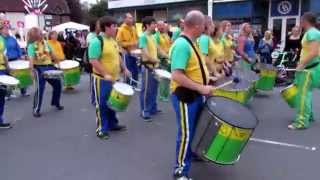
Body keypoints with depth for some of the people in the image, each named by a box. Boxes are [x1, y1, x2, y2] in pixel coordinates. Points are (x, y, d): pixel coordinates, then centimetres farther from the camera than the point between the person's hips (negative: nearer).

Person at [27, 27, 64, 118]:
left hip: (49, 66, 7)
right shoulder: (31, 46, -11)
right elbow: (31, 59, -23)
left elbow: (51, 54, 17)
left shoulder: (45, 43, 8)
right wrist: (32, 70, -34)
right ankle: (36, 110, 5)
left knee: (57, 84, 11)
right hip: (39, 68, -7)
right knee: (40, 89, -8)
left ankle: (56, 103, 32)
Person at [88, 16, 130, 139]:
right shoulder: (97, 41, -18)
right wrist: (105, 74, -27)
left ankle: (112, 124, 33)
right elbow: (93, 61, -23)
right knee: (102, 105, 1)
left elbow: (117, 56, 21)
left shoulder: (113, 40, 10)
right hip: (102, 79, -8)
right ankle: (101, 129, 13)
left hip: (114, 78, 8)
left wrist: (124, 69, 13)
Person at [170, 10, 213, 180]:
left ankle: (194, 153, 46)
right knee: (186, 133, 1)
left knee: (197, 128, 24)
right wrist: (201, 88, -27)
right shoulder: (182, 45, -23)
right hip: (184, 95, -10)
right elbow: (176, 76, -31)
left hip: (195, 94, 10)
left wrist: (206, 79, 13)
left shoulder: (191, 42, 8)